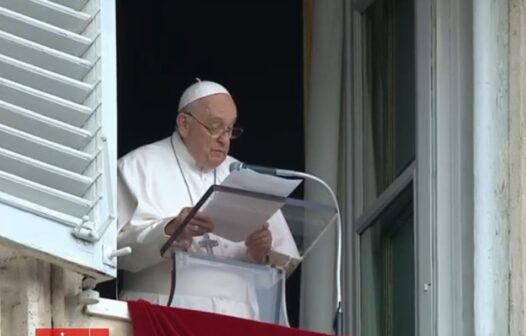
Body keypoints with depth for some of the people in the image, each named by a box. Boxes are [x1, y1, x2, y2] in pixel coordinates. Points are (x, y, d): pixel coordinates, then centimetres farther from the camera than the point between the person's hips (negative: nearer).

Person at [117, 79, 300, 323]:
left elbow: (285, 263, 18)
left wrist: (261, 255, -3)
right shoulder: (138, 167, 7)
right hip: (166, 316, -4)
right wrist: (169, 232, -22)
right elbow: (115, 246, -7)